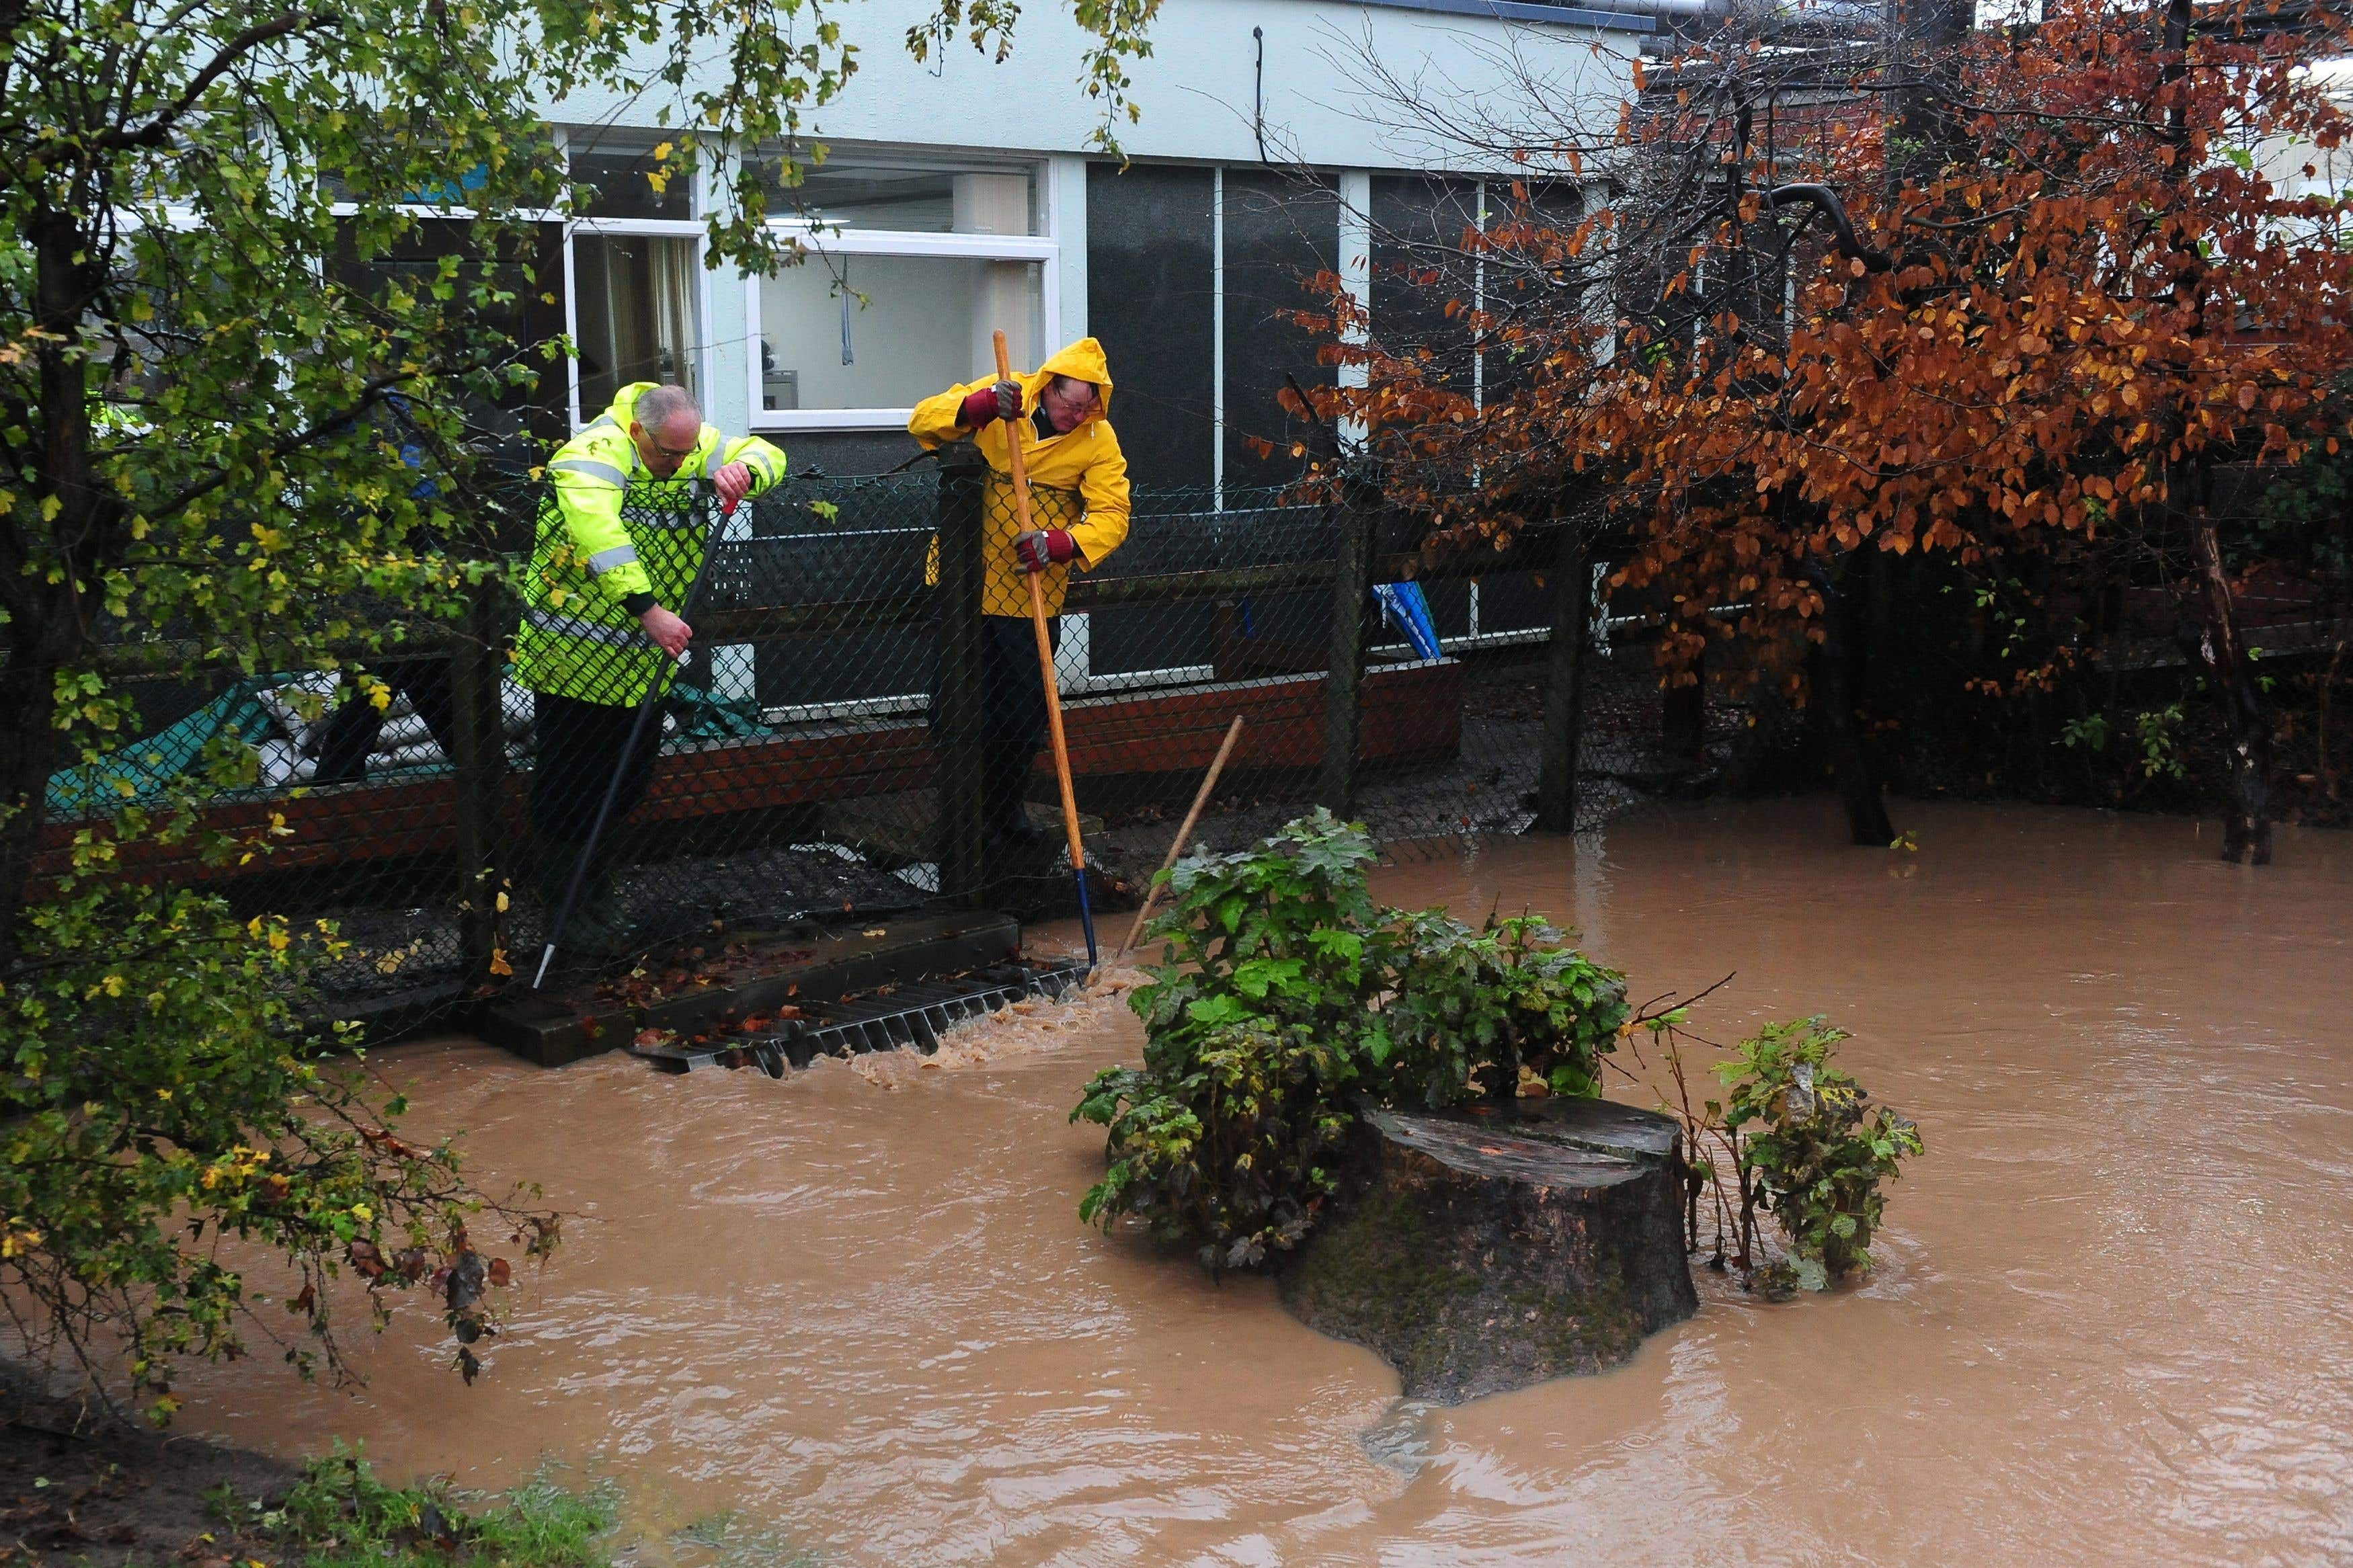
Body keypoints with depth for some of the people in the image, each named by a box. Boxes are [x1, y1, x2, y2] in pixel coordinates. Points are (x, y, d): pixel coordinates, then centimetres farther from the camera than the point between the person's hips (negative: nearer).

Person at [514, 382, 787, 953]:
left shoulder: (693, 444, 2)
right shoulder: (594, 455, -20)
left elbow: (766, 456, 0)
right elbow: (600, 534, -35)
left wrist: (743, 470, -26)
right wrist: (646, 609, -44)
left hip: (643, 653, 7)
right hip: (574, 650, -7)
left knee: (633, 768, 13)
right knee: (569, 779, 0)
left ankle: (597, 892, 31)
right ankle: (565, 909, 11)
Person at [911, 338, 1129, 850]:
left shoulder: (1098, 440, -7)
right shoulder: (1001, 400, -7)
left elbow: (1111, 515, -14)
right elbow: (923, 421, -10)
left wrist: (1064, 544, -34)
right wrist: (974, 408, -30)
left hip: (1031, 598, 0)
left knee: (1024, 715, 11)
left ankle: (1006, 807, 33)